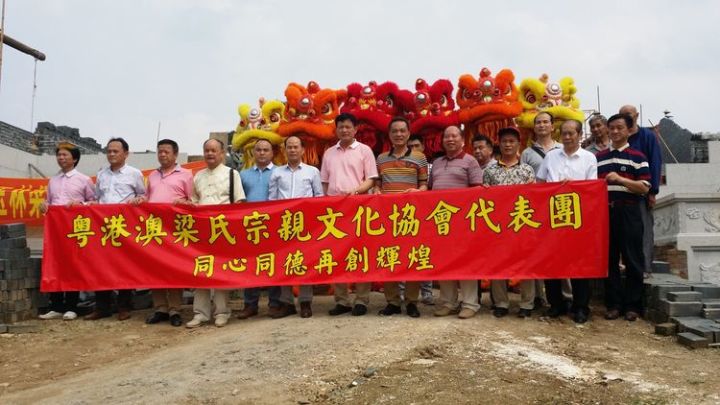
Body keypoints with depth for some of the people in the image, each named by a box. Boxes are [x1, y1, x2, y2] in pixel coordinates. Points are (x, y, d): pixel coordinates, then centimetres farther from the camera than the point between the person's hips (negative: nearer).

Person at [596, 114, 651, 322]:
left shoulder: (637, 157, 1)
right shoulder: (599, 157, 14)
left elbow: (645, 187, -7)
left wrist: (620, 179, -19)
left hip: (629, 211, -4)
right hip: (605, 211, 4)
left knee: (632, 259, 1)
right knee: (609, 259, 7)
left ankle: (633, 305, 11)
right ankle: (613, 304, 15)